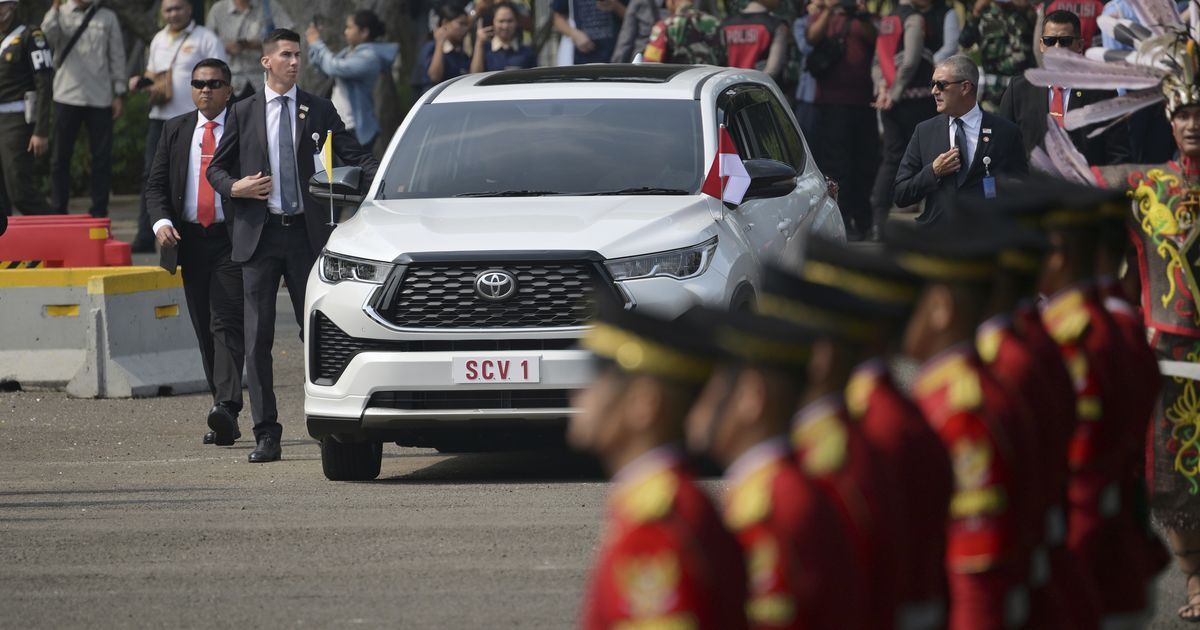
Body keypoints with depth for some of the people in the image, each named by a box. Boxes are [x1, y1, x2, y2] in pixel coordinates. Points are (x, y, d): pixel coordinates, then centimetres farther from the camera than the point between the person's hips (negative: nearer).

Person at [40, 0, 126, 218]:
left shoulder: (107, 18, 8)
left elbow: (117, 56, 9)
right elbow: (47, 38, -14)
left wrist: (119, 94, 5)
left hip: (100, 99, 1)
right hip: (67, 96, -1)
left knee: (102, 157, 2)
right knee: (60, 157, 2)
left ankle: (99, 213, 9)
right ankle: (58, 213, 8)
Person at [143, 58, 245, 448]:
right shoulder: (176, 131, 12)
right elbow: (156, 184, 10)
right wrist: (161, 221, -8)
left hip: (232, 241, -5)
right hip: (189, 238, 5)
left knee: (226, 324, -17)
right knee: (205, 330, 7)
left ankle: (226, 408, -28)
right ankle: (224, 423, 13)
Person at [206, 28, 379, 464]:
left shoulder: (318, 111, 7)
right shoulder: (243, 114, 8)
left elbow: (354, 156, 1)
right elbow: (216, 168, 12)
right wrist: (235, 187, -9)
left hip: (307, 233, 0)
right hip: (259, 233, 0)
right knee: (258, 338, -2)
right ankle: (266, 434, 1)